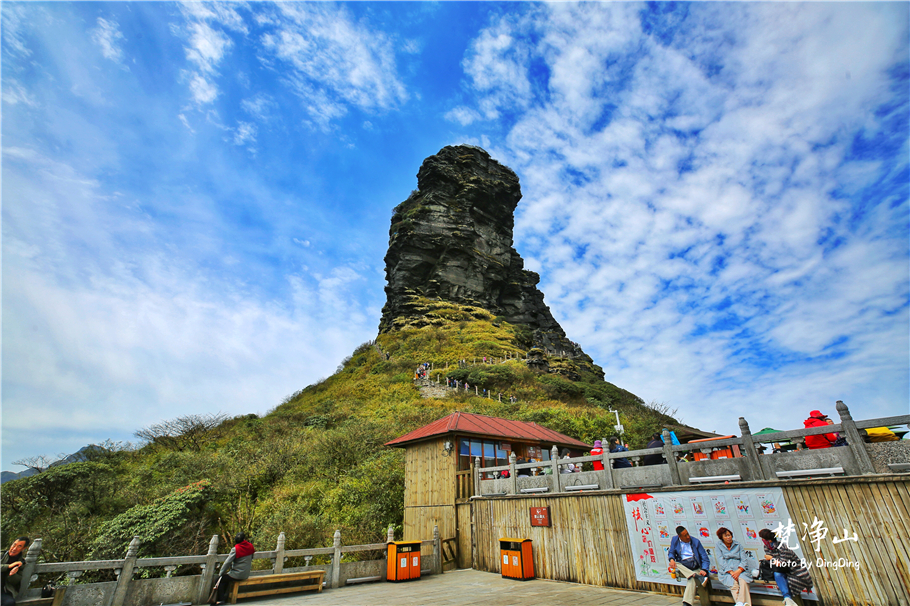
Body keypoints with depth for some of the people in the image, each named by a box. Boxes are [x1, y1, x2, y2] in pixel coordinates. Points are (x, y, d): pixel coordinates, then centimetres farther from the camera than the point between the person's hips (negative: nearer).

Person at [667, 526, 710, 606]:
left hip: (695, 567, -3)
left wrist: (704, 569, -19)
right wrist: (671, 559, -15)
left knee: (691, 579, -33)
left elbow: (704, 557, 0)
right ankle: (697, 576, -35)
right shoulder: (675, 540, 5)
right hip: (682, 566, 3)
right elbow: (671, 552, 10)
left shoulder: (695, 541, 2)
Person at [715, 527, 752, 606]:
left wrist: (738, 571, -10)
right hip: (726, 572, -1)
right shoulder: (719, 546, 10)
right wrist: (731, 572, -14)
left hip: (739, 570, 1)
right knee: (733, 583, -33)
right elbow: (721, 562, 1)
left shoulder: (738, 545, 17)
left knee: (743, 580, -32)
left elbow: (744, 560, 8)